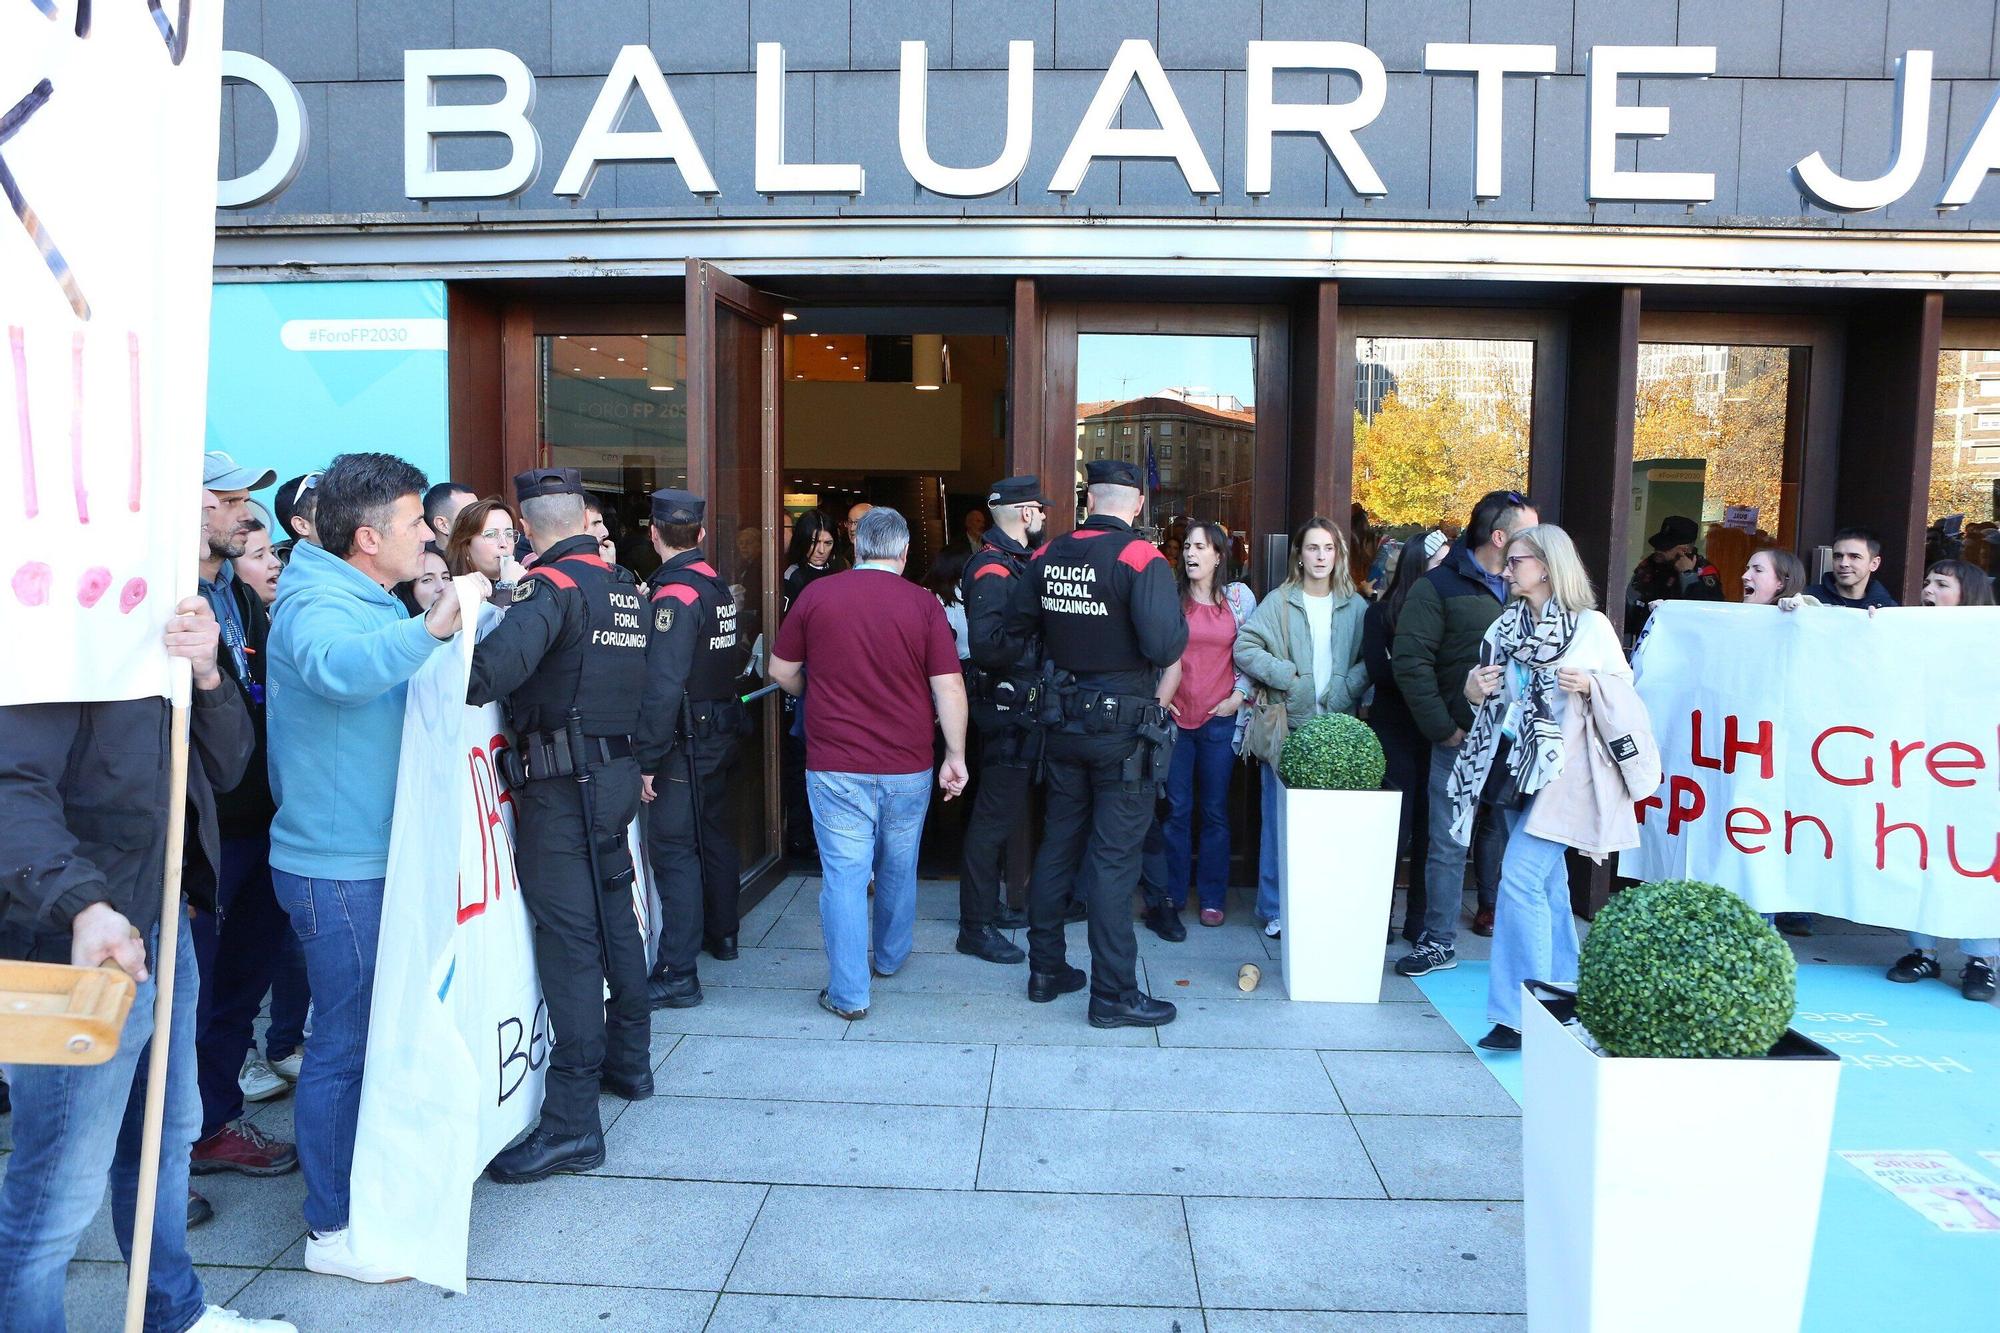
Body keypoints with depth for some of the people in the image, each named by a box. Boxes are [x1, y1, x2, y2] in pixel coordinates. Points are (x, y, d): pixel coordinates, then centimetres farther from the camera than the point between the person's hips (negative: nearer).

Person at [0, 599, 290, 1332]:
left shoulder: (166, 632, 11)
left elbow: (225, 766, 9)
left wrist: (207, 677, -9)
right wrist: (85, 905, -38)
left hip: (165, 927, 9)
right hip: (85, 946, -9)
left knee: (168, 1132, 23)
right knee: (62, 1184, 1)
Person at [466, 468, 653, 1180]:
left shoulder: (550, 586, -13)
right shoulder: (627, 589, 11)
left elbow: (494, 666, -30)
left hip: (562, 780, -8)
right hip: (620, 770, 8)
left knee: (567, 935, -6)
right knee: (614, 914, 19)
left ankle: (572, 1124, -3)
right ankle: (629, 1061, 35)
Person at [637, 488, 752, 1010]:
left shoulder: (675, 595, -19)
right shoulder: (719, 588, 6)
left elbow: (662, 686, -24)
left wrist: (647, 759, -21)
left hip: (686, 741, -8)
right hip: (722, 732, 9)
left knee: (673, 850, -6)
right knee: (715, 834, 21)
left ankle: (677, 975, -5)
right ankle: (722, 934, 38)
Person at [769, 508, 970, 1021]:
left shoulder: (815, 595, -3)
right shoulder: (923, 604, -5)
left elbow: (782, 671, 6)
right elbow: (949, 687, -9)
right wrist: (955, 756, 0)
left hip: (835, 766, -1)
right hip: (907, 766, 2)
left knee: (844, 876, 3)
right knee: (899, 871, 20)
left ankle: (849, 994, 5)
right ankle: (891, 958, 39)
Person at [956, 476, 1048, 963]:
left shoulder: (1010, 562, 14)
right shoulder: (993, 570, -19)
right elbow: (986, 645, -29)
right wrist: (1035, 644, -19)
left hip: (1015, 707, 11)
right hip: (1006, 703, -11)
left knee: (1002, 812, 19)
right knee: (996, 816, -5)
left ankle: (989, 904, 32)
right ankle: (976, 927, 4)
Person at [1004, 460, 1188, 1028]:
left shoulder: (1048, 556, 1)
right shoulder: (1141, 559, -16)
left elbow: (1016, 625, 9)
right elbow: (1164, 647, -25)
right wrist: (1179, 620, -4)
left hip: (1064, 723, 5)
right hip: (1124, 730, -5)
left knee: (1057, 845, 16)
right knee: (1113, 858, 0)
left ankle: (1046, 970, 27)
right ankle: (1114, 995, 8)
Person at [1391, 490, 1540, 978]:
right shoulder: (1441, 586, -4)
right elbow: (1409, 661, -9)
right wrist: (1443, 728, -11)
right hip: (1460, 743, -3)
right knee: (1449, 846, 6)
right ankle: (1439, 942, 18)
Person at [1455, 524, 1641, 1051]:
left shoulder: (1591, 626, -6)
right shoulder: (1505, 625, 10)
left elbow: (1625, 691, -3)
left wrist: (1591, 686, -21)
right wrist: (1475, 689, -3)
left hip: (1561, 769, -6)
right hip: (1513, 765, 6)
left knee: (1521, 877, -15)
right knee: (1547, 882, 14)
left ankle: (1517, 1015, -10)